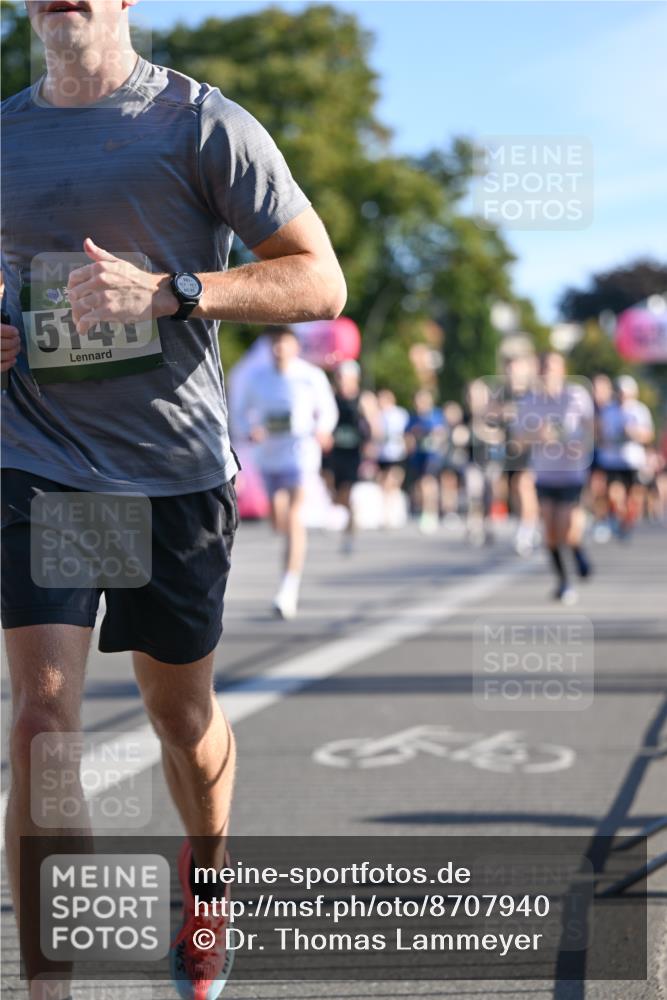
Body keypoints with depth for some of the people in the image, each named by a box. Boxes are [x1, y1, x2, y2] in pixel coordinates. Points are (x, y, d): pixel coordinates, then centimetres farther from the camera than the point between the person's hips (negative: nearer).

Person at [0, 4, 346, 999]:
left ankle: (206, 876, 44)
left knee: (181, 714, 13)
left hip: (176, 467, -1)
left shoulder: (204, 124, -4)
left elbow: (320, 282, -8)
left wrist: (167, 291, -21)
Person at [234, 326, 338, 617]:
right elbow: (242, 411, 13)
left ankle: (289, 588, -18)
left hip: (301, 450, -4)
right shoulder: (257, 378, 4)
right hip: (269, 454, 4)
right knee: (279, 522, 11)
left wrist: (322, 430, -14)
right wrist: (250, 430, -8)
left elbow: (327, 410, 7)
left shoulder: (312, 377, -3)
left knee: (293, 518, -16)